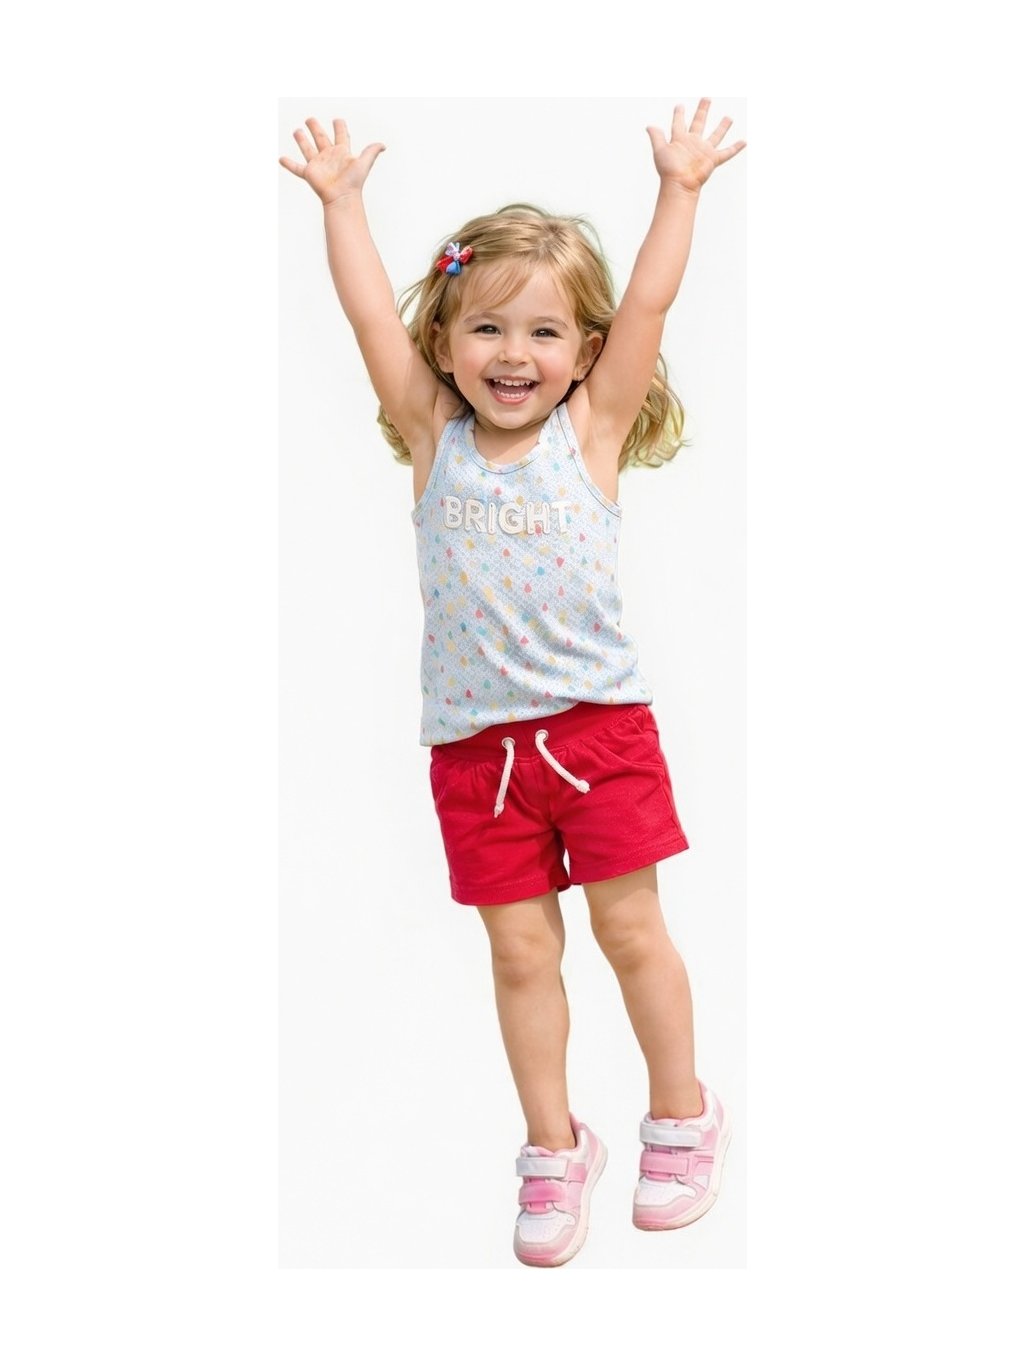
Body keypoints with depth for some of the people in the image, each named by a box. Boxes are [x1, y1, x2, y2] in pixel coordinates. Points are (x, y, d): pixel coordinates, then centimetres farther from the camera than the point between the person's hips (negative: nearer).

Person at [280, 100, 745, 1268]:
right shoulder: (433, 440, 2)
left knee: (630, 927, 7)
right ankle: (554, 1149, 23)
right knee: (520, 951, 8)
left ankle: (681, 1117, 27)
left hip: (598, 722, -1)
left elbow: (647, 304, -4)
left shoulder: (592, 430, 0)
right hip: (474, 742, 1)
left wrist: (679, 188, -4)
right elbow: (371, 313, 0)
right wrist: (338, 199, 4)